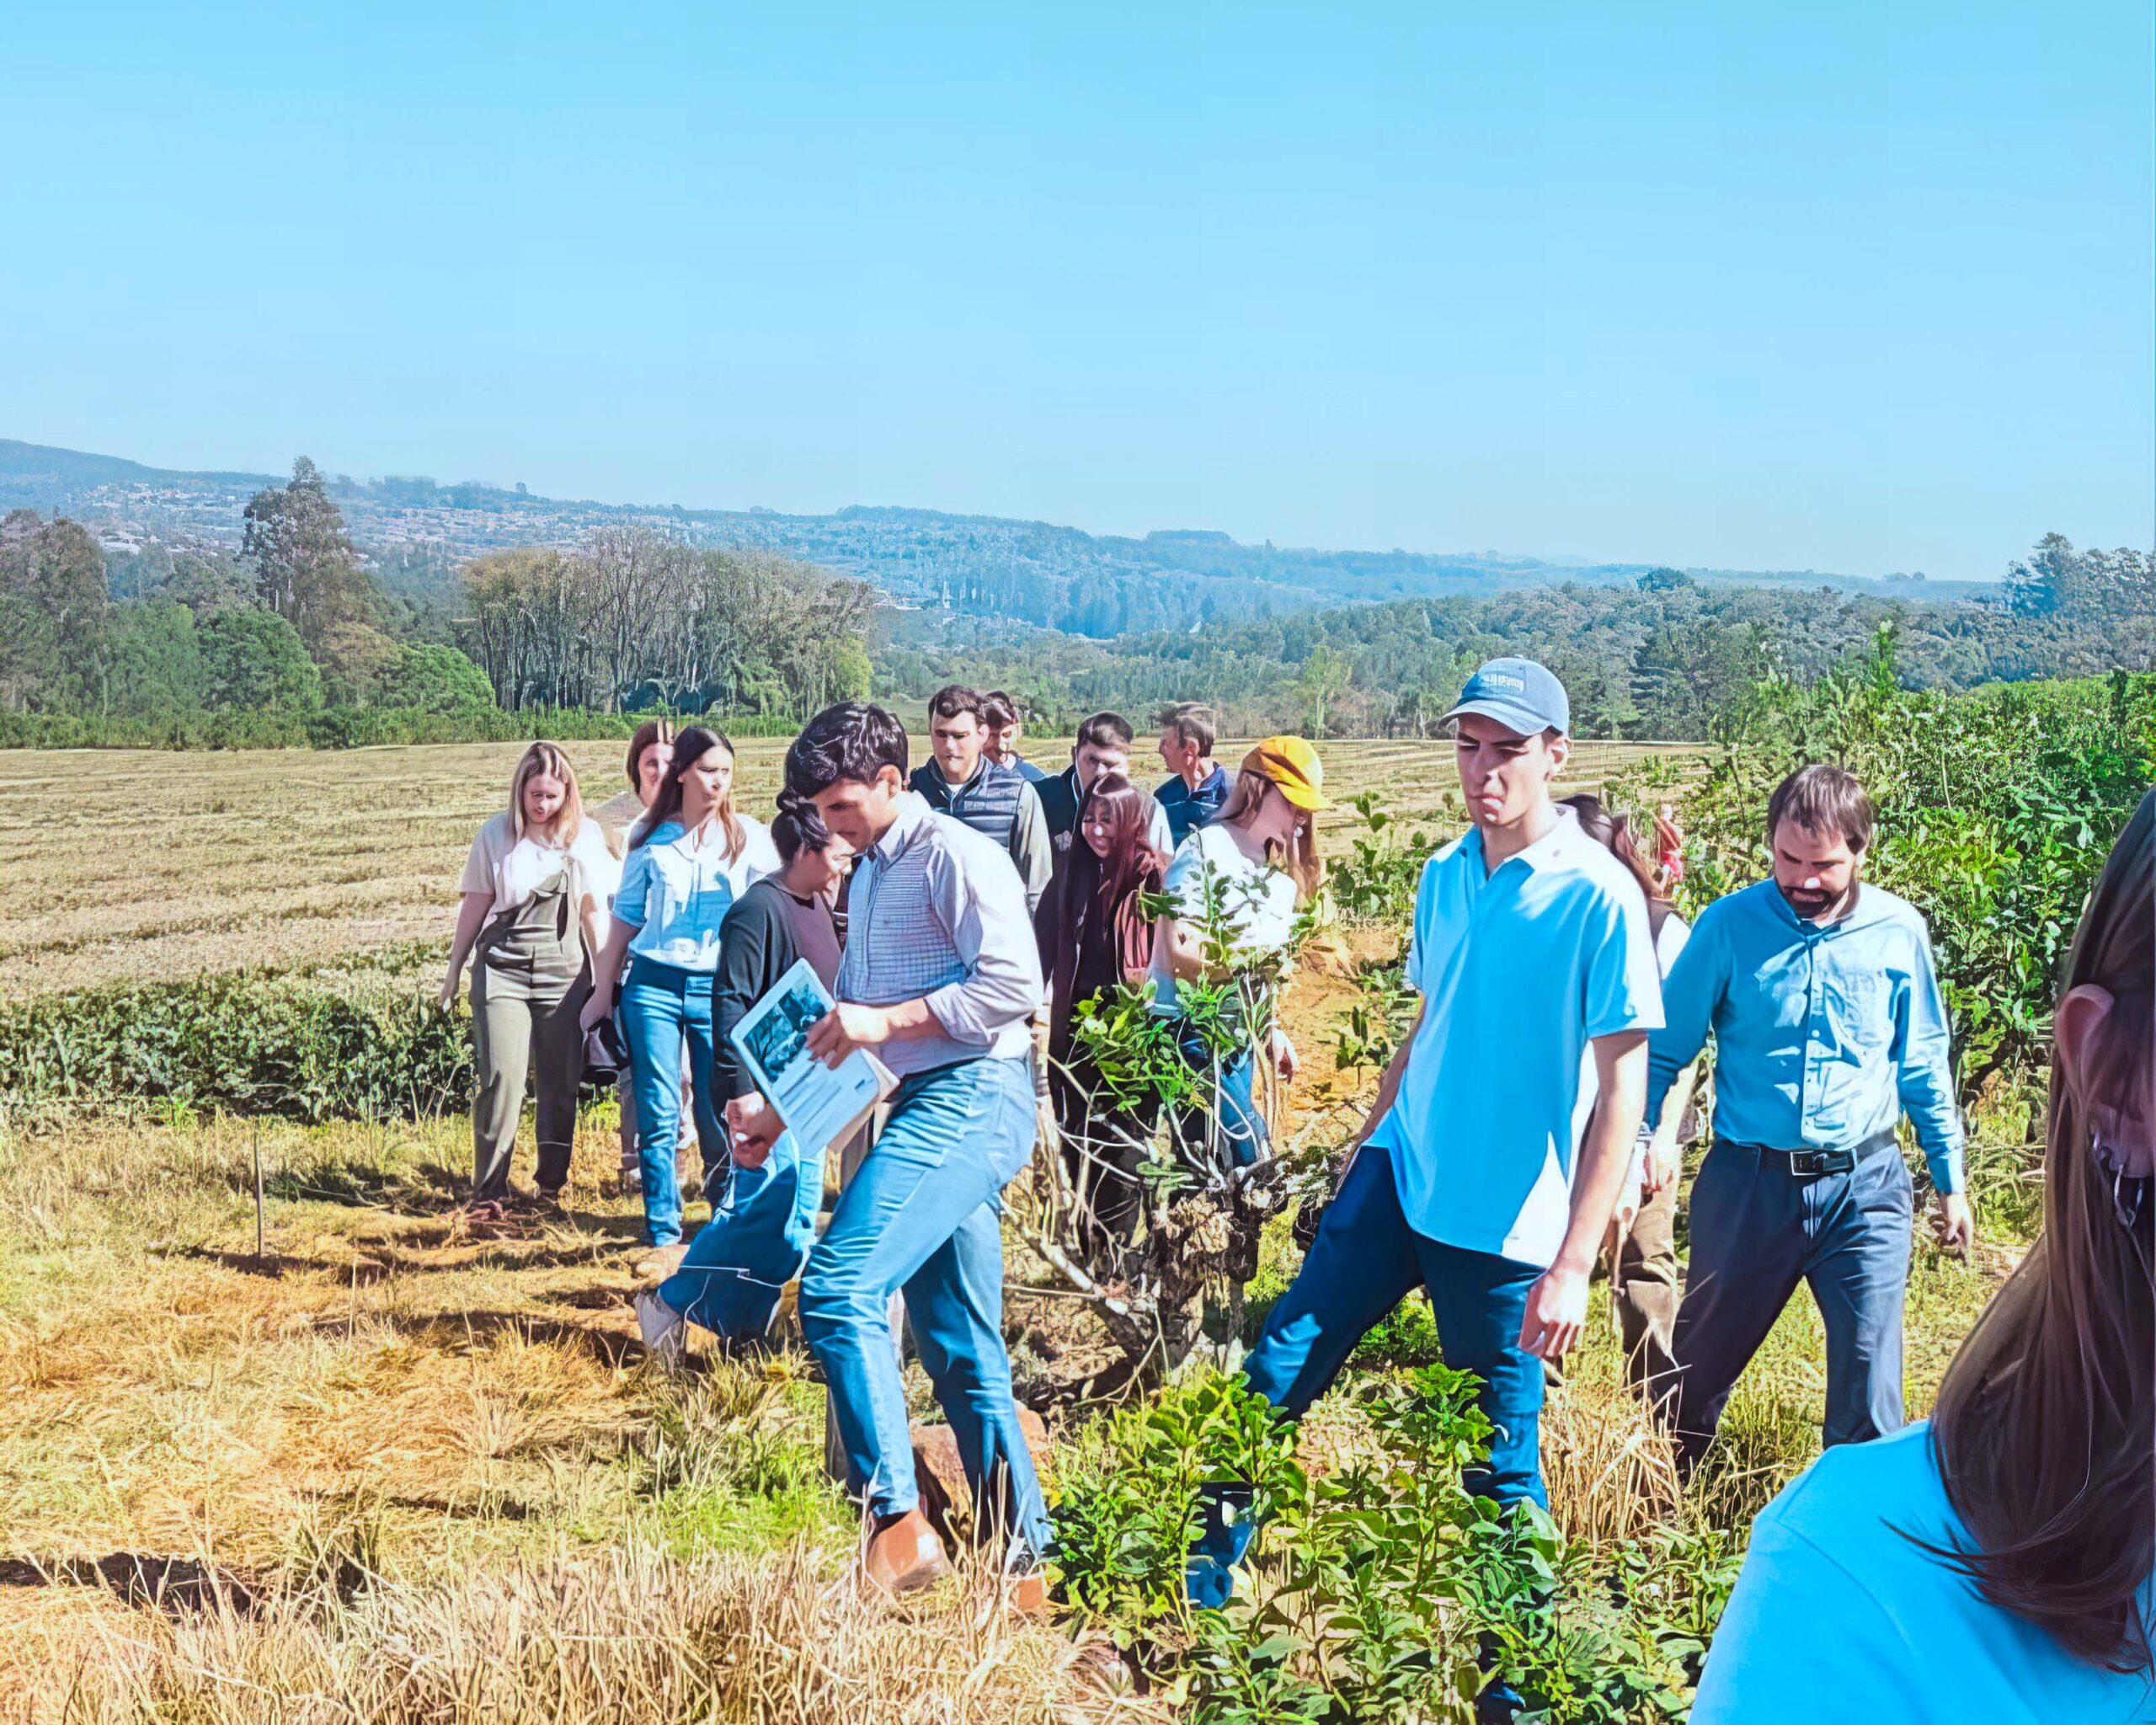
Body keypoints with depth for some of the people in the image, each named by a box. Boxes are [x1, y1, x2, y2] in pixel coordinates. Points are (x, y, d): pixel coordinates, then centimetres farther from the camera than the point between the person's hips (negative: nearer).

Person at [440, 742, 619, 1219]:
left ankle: (553, 1185, 20)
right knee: (500, 1077, -10)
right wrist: (454, 970, 11)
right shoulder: (496, 835, 2)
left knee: (561, 1082, 4)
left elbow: (594, 911, 7)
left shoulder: (585, 835, 3)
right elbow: (475, 905, 8)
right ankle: (487, 1192, -3)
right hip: (502, 969, -1)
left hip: (564, 972, 1)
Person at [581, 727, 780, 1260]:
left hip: (719, 990, 0)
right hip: (653, 985, 0)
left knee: (720, 1115, 2)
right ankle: (663, 1235, 6)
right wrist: (602, 991, 12)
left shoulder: (747, 836, 5)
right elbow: (625, 919, 13)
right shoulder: (649, 840, 6)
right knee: (658, 1116, 0)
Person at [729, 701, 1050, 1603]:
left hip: (970, 1098, -10)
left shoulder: (953, 854, -6)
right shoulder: (867, 879, 22)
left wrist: (887, 1020, -17)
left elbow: (1014, 987, -18)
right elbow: (848, 1022, 28)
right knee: (963, 1354, 10)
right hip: (927, 1106, 10)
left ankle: (896, 1525, -21)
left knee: (837, 1289, -21)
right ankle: (1021, 1563, 16)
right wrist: (779, 1108, 18)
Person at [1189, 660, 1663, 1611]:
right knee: (1277, 1371, 4)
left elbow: (1622, 1087, -14)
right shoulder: (1443, 875, 7)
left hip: (1508, 1225, -6)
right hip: (1399, 1179, 6)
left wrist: (1573, 1265, -18)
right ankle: (1199, 1596, 20)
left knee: (1500, 1467, 4)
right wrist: (1361, 1149, 21)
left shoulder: (1599, 897, -13)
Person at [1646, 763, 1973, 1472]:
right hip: (1748, 1180, 0)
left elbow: (1924, 1067, 10)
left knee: (1868, 1382, 0)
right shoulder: (1729, 924, -6)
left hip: (1864, 1183, 0)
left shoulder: (1899, 930, -1)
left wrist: (1950, 1180, 12)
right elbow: (1664, 1051, 1)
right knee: (1700, 1365, 15)